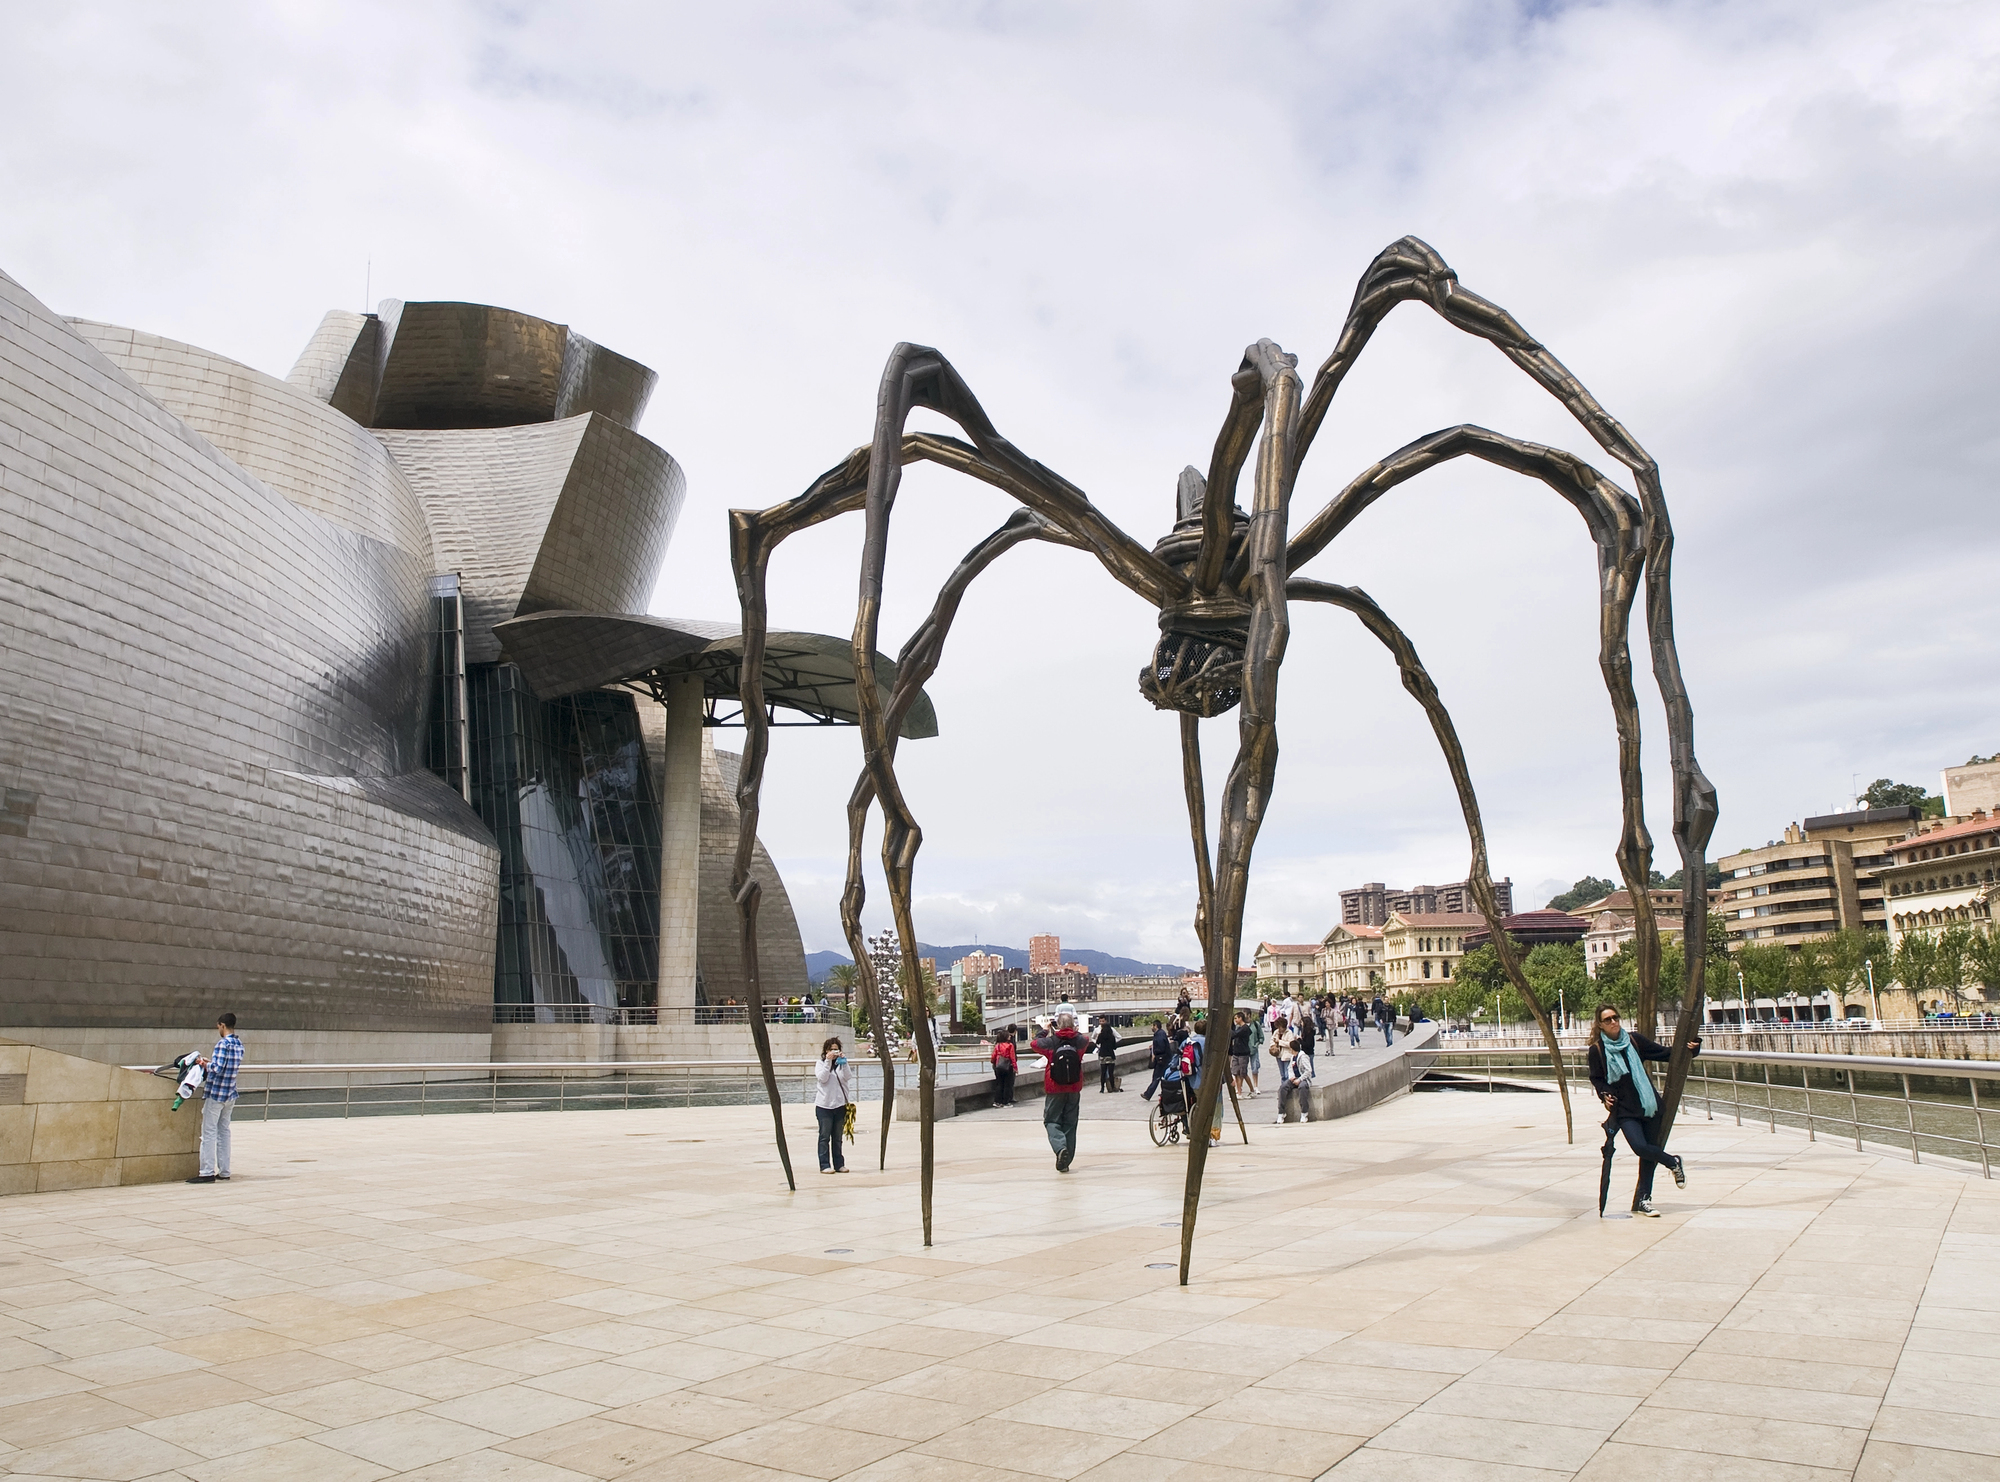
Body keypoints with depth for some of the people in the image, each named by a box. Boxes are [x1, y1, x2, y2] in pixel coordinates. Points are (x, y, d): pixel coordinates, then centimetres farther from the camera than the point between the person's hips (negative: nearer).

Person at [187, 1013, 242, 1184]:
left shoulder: (223, 1044, -16)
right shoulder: (239, 1045, 11)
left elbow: (217, 1068, -23)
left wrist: (206, 1063, -5)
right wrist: (210, 1062, 18)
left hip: (216, 1093, -8)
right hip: (230, 1094, 8)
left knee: (209, 1133, -3)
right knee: (224, 1132, 12)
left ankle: (207, 1172, -3)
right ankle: (224, 1172, 14)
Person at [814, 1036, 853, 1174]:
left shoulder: (842, 1063, 9)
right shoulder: (821, 1063, 4)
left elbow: (847, 1076, -8)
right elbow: (822, 1078, -13)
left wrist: (843, 1062, -16)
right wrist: (828, 1061, -18)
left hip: (840, 1105, 3)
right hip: (824, 1105, -3)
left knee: (837, 1137, 9)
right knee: (825, 1137, -1)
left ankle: (839, 1164, 13)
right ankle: (824, 1165, 0)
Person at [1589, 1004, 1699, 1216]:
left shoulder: (1634, 1039, 0)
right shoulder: (1597, 1050, -4)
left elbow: (1663, 1053, 10)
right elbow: (1596, 1079, 6)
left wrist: (1687, 1049, -2)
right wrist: (1604, 1094, -11)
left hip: (1649, 1105, 2)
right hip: (1624, 1109, -2)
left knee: (1650, 1154, 4)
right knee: (1640, 1147, -20)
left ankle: (1642, 1200, 16)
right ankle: (1674, 1162, 9)